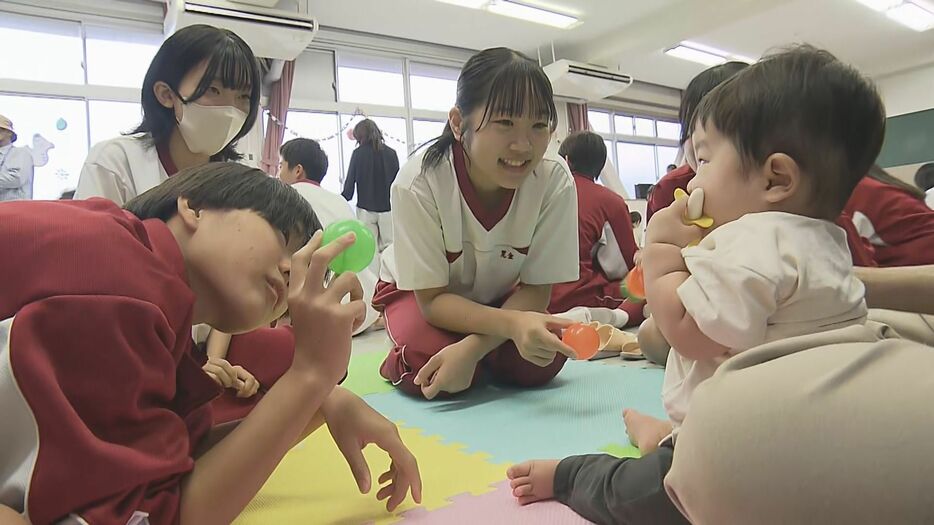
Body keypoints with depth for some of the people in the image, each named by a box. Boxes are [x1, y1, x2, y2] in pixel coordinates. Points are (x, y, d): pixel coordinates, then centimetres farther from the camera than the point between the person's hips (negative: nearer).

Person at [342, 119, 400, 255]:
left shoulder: (358, 153, -4)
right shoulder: (391, 153, 2)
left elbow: (350, 181, -1)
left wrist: (344, 198, 15)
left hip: (365, 209, -1)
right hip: (388, 208, 1)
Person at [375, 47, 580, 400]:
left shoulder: (555, 181, -28)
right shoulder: (419, 182, -33)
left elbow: (536, 289, -19)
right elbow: (432, 298, -26)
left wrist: (472, 347, -34)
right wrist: (513, 323, -44)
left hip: (497, 296, 2)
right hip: (419, 292, -2)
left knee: (539, 362, -23)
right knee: (427, 366, -30)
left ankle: (472, 357, 9)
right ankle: (397, 363, 7)